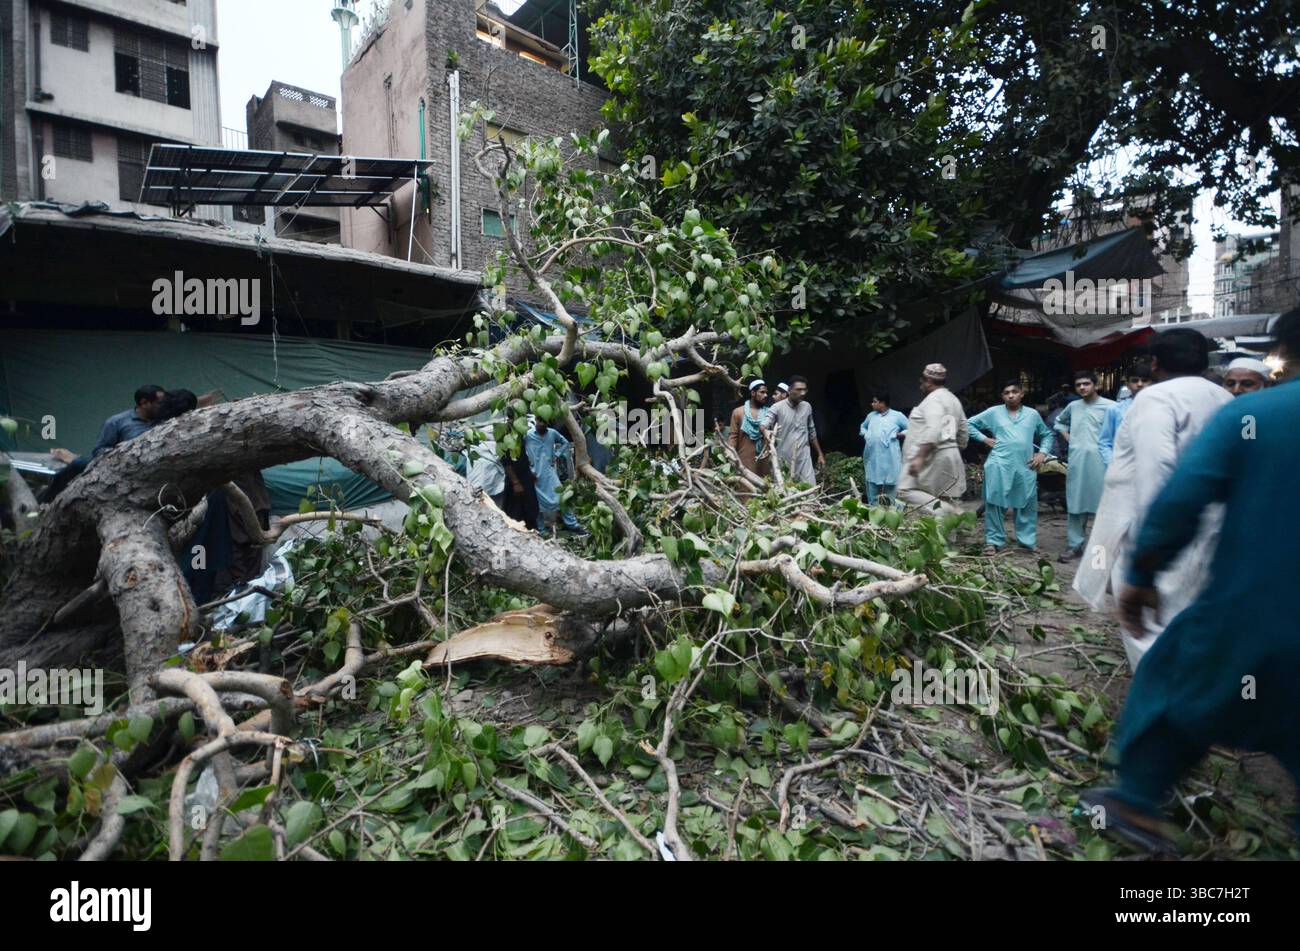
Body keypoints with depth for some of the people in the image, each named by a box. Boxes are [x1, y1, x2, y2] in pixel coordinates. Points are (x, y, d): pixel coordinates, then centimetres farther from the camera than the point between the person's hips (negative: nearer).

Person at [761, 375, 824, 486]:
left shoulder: (807, 407, 9)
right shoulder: (777, 408, -6)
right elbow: (763, 425, -17)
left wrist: (820, 454, 20)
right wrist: (766, 431, -42)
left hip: (804, 459, 3)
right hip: (783, 460, -3)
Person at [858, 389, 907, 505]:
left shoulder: (897, 416, 1)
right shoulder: (871, 415, 15)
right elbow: (862, 427, 32)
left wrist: (898, 435, -9)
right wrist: (865, 435, 13)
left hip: (889, 459, -5)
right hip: (872, 458, 5)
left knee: (891, 488, -4)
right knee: (872, 485, 9)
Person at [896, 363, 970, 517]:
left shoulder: (933, 398, -10)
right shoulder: (954, 400, 20)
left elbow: (933, 431, -24)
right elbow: (964, 433, 23)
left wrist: (919, 457, -28)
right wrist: (956, 451, 31)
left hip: (932, 456, -10)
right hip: (948, 456, 10)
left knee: (906, 490, -14)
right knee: (943, 497, 8)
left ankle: (947, 510, -27)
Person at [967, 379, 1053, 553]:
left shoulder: (1033, 414, 12)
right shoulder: (993, 412, 6)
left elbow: (1047, 435, 21)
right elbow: (970, 423, 10)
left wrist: (1043, 452, 6)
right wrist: (984, 438, 0)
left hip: (1025, 467, 2)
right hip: (999, 465, -2)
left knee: (1027, 505, 7)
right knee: (996, 503, -1)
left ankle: (1027, 541, 19)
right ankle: (994, 541, 6)